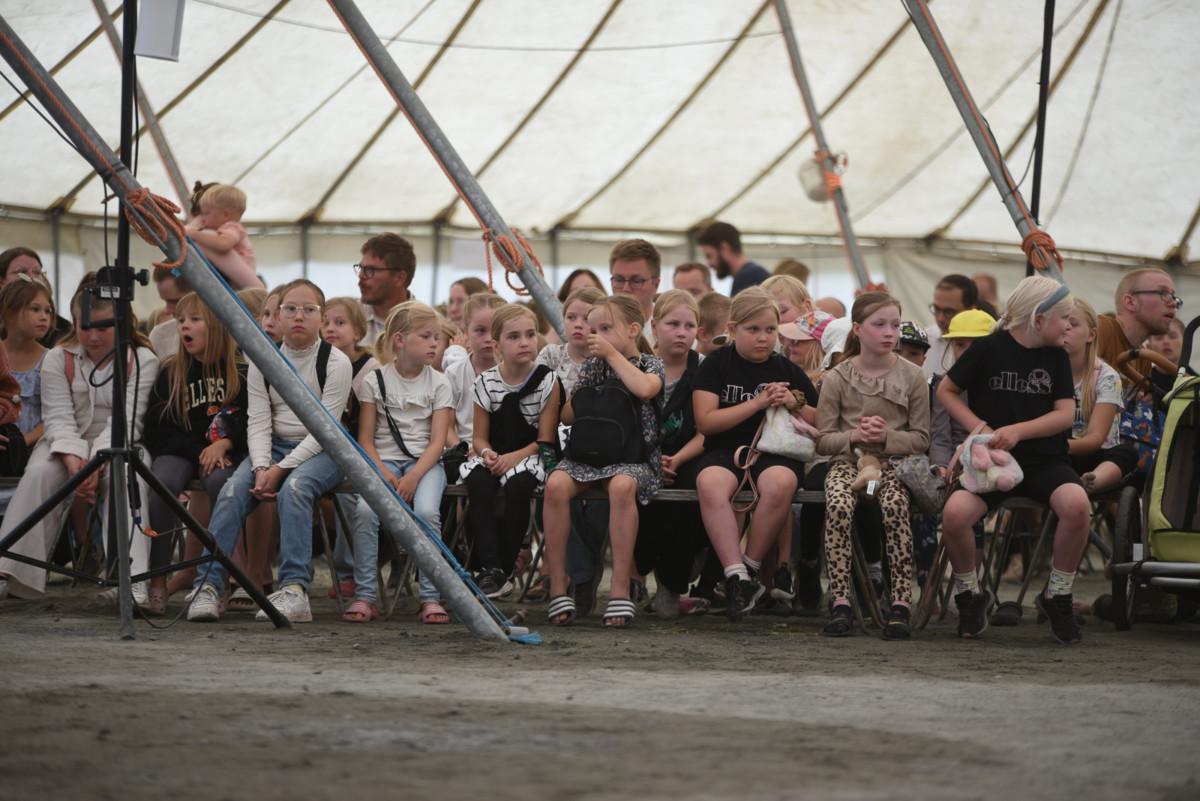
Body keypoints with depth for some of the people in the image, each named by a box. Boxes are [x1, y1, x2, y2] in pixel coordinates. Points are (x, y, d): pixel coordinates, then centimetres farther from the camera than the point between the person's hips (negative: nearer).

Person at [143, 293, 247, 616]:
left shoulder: (241, 370, 5)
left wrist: (224, 444, -15)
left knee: (219, 481, -36)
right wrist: (198, 450, -9)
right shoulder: (171, 372, 8)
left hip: (224, 453, -1)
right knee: (162, 483, -32)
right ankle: (157, 582, -31)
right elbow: (156, 430, 4)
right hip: (179, 450, 1)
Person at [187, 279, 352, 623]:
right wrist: (261, 468, -18)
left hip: (322, 451, -4)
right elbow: (258, 422, 1)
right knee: (232, 490, -24)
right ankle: (209, 585, -27)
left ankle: (294, 588, -39)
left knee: (294, 487, -35)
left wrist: (281, 469, -21)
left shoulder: (335, 362, -7)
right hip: (274, 447, 4)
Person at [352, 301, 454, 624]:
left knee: (426, 511, -30)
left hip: (425, 462, 0)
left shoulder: (438, 383, 5)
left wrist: (414, 476, -18)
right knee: (365, 510, -29)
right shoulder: (376, 380, 4)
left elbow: (437, 441, -2)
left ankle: (431, 598, -22)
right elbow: (365, 438, 3)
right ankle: (364, 597, -21)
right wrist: (383, 474, -14)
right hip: (383, 460, 0)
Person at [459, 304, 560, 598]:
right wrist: (486, 453, -17)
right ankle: (489, 569, -33)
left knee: (517, 486, -34)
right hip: (494, 455, 2)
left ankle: (504, 571, -22)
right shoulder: (486, 382, 2)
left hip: (529, 456, -2)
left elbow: (545, 439, -6)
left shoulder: (547, 381, -4)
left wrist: (514, 457, -22)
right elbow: (479, 436, 7)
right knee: (477, 483, -31)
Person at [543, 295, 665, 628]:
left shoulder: (652, 364, 7)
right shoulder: (593, 365, 18)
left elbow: (645, 388, -18)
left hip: (633, 458, -4)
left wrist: (612, 354, -9)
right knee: (556, 484, -31)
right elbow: (568, 416, 18)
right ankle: (557, 586, -26)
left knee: (622, 486, -40)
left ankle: (620, 588, -36)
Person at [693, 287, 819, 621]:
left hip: (776, 452, 1)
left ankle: (750, 568, -19)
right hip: (725, 451, -1)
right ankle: (736, 577, -36)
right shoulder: (716, 365, 6)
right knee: (710, 484, -37)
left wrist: (795, 405, -6)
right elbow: (705, 421, -5)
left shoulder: (788, 371, 12)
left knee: (779, 484, -36)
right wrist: (758, 402, -11)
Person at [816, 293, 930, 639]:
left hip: (894, 461, 0)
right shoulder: (836, 379, 5)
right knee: (838, 507, -34)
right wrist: (854, 436, -14)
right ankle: (841, 603, -29)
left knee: (895, 507, -34)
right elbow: (823, 440, 6)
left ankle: (901, 603, -30)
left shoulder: (912, 376, 6)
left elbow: (921, 439, 6)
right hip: (847, 459, 0)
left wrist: (886, 436, -13)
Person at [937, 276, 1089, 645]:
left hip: (1044, 459, 2)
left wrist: (1017, 431, -13)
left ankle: (1057, 596, -8)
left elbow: (1065, 414, 2)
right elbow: (946, 390, 6)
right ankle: (970, 596, 0)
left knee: (1076, 504, -32)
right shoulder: (990, 349, -1)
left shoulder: (1057, 358, 8)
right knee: (954, 514, -31)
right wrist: (980, 429, -7)